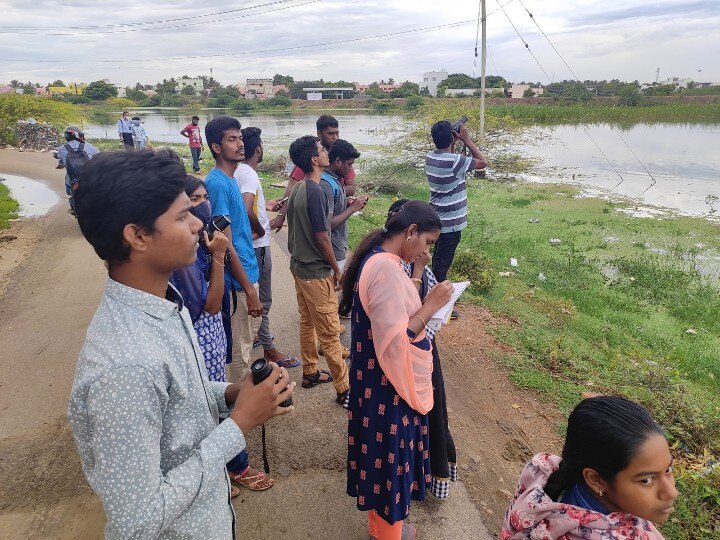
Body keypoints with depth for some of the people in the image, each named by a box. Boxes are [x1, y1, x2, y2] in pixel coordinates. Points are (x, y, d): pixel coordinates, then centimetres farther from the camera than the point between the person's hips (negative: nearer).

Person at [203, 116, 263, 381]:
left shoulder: (230, 180, 9)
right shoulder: (217, 184, -19)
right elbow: (225, 244, -22)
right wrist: (249, 290, -20)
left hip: (248, 272, 10)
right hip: (238, 279, -10)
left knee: (249, 336, 22)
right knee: (240, 348, 4)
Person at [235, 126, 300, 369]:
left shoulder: (239, 171, 5)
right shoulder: (250, 175, -23)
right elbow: (247, 211, -37)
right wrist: (260, 230, -20)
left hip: (248, 244, 9)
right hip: (258, 245, -9)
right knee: (262, 300, 0)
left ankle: (257, 333, 39)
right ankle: (268, 348, 11)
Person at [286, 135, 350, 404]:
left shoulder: (298, 189, 6)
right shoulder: (316, 192, -22)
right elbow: (321, 237, -22)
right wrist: (336, 270, -10)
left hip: (299, 265, 10)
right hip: (316, 271, -10)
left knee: (307, 322, 20)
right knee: (329, 332, -2)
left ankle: (310, 372, 35)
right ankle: (344, 389, 9)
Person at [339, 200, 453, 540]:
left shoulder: (378, 260, 5)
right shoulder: (386, 268, -26)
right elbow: (395, 343, -29)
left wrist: (424, 306, 8)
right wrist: (431, 305, -23)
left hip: (383, 385, 10)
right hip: (388, 391, -10)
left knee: (385, 458, 25)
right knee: (390, 460, 10)